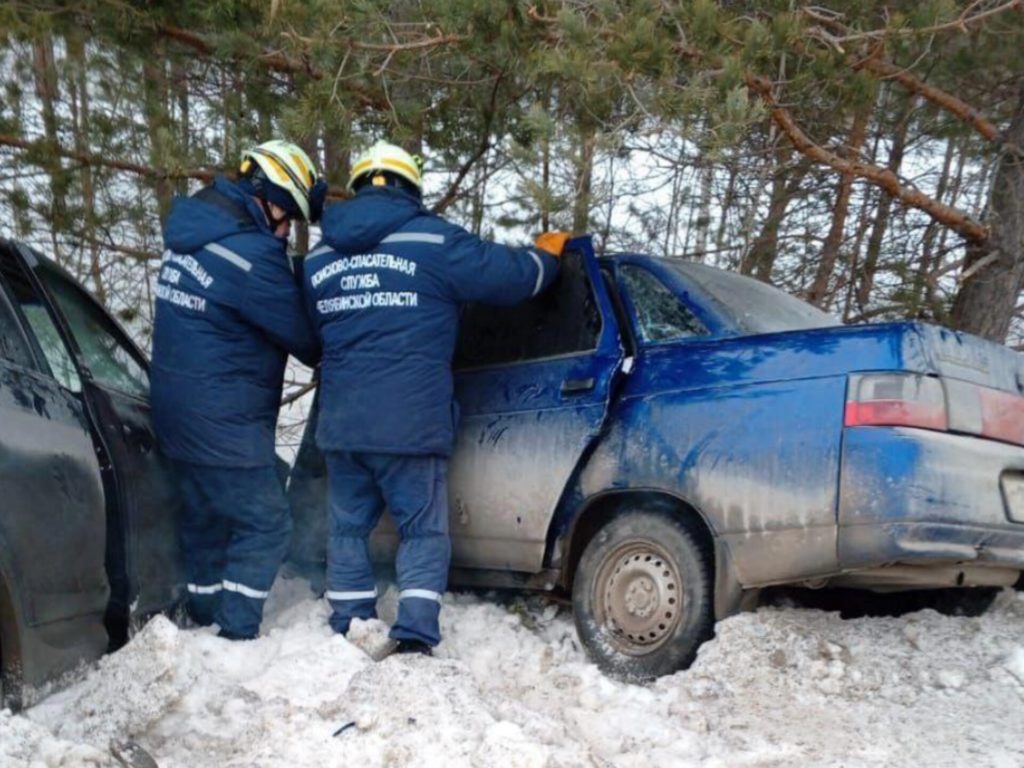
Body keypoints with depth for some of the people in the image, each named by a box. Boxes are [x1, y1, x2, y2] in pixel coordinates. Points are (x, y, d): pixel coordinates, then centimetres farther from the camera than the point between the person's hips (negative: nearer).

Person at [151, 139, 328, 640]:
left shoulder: (192, 232, 7)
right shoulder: (253, 255, -22)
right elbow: (303, 336, -12)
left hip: (177, 414, 10)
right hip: (223, 425, -10)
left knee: (206, 520, 20)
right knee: (264, 525, 0)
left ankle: (204, 620, 32)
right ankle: (236, 636, 1)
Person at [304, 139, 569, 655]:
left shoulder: (318, 257, 12)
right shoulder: (432, 240, -5)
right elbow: (511, 275, 0)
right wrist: (548, 254, 20)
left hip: (340, 424, 4)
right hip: (412, 426, -4)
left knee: (347, 529, 16)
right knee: (422, 531, 7)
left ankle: (348, 636, 19)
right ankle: (414, 638, 1)